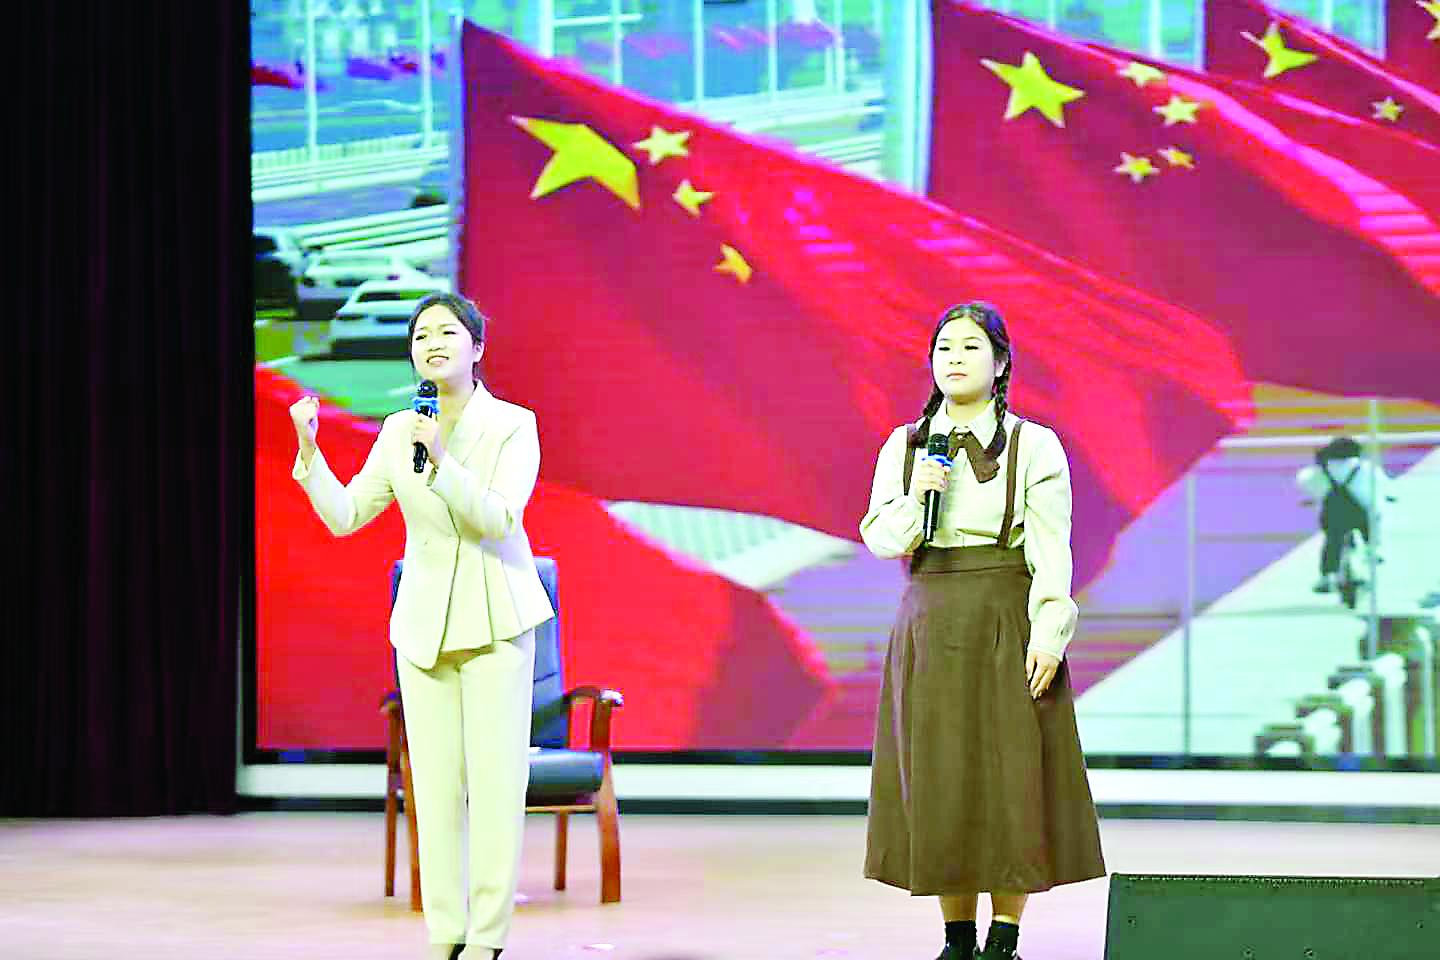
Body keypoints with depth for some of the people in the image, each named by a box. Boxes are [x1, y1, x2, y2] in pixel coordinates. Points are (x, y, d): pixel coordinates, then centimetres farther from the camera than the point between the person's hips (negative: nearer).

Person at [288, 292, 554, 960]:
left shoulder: (514, 426, -5)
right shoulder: (399, 431, 6)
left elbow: (497, 519, -17)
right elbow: (344, 516, 6)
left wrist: (440, 460, -28)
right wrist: (309, 450, -6)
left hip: (495, 622, -3)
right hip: (423, 623, 3)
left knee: (495, 780, -6)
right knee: (434, 783, 3)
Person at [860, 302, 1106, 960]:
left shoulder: (1034, 446, -1)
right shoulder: (905, 445, 8)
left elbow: (1052, 552, -5)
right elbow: (879, 539, 5)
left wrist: (1047, 634, -14)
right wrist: (916, 497, -13)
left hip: (1009, 626, -3)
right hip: (931, 626, 3)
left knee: (1010, 777, -3)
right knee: (938, 780, 4)